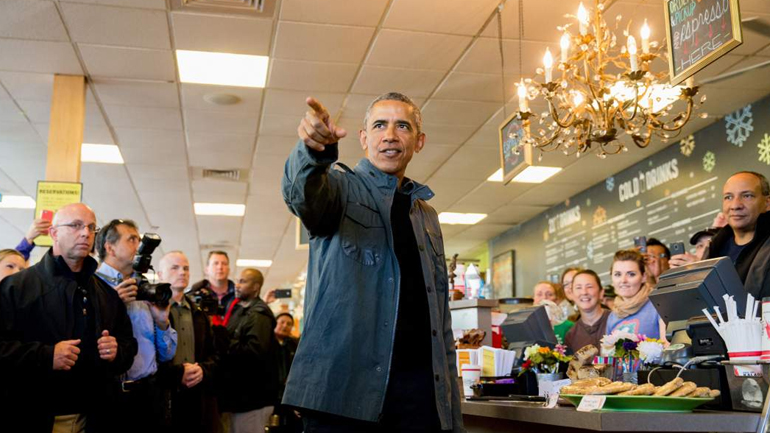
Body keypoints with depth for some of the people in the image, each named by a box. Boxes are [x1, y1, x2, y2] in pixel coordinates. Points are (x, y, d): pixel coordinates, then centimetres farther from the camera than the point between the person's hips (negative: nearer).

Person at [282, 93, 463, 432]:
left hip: (418, 382, 5)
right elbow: (303, 194, -21)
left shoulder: (427, 217, 19)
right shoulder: (341, 186, 4)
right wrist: (313, 151, -44)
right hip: (343, 387, -5)